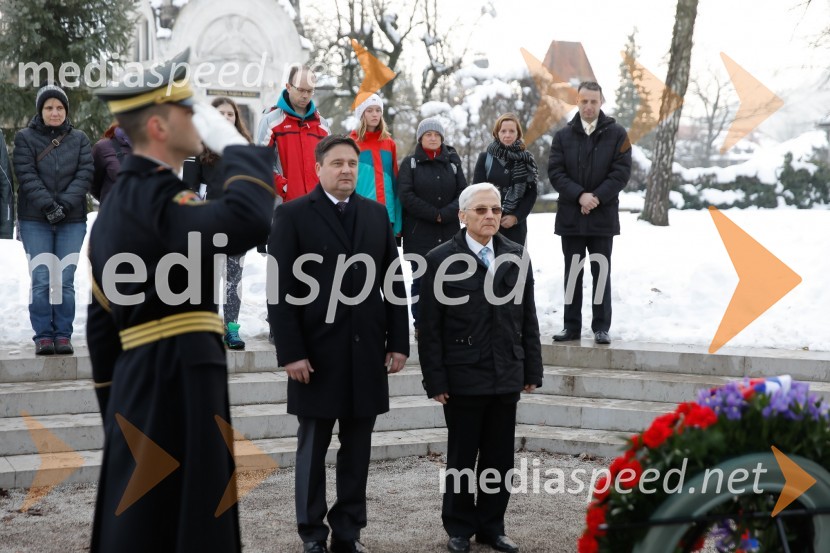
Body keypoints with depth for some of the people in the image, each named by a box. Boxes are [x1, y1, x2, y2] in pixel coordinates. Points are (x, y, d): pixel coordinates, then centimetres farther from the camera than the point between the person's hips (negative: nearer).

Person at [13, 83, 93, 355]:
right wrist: (48, 206, -17)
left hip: (72, 221, 1)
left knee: (65, 280, -3)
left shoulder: (79, 138, 9)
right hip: (35, 221, -1)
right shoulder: (25, 138, 4)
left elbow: (85, 173, 0)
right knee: (41, 279, -7)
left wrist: (64, 204, -12)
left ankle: (63, 335, 4)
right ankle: (43, 336, 0)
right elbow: (27, 176, -6)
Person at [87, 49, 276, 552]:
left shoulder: (116, 205, 16)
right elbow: (247, 224, -32)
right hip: (176, 386, -10)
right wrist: (234, 143, -16)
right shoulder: (153, 196, -14)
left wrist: (117, 412, 24)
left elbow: (102, 323, 20)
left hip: (141, 390, 10)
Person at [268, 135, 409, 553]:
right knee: (312, 448, 7)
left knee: (357, 450, 8)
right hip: (317, 353, -3)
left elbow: (394, 283, 11)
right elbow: (281, 288, -7)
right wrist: (291, 352, -13)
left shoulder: (377, 214, 10)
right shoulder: (293, 215, -3)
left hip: (367, 352, 4)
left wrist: (398, 342, 4)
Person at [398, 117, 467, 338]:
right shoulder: (410, 163, 4)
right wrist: (433, 214, -11)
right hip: (419, 234, -2)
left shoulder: (452, 162, 11)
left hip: (448, 233, 2)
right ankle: (420, 326, 6)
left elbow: (463, 193, 3)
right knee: (420, 279, 0)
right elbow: (406, 195, -8)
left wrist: (445, 214, -12)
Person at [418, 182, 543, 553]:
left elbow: (528, 318, 9)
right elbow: (430, 328, -6)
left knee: (500, 458, 9)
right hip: (463, 377, -3)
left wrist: (532, 370, 5)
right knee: (462, 457, 8)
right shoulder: (441, 260, -5)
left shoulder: (517, 257, 7)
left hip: (506, 376, 3)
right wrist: (435, 380, -10)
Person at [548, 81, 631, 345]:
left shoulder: (617, 134, 1)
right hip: (570, 216, 2)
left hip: (603, 216, -2)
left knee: (601, 273, 3)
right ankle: (572, 326, 14)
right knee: (572, 273, 8)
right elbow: (555, 172, -1)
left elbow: (621, 172, -5)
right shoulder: (563, 135, 7)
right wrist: (579, 196, -14)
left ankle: (601, 327, 8)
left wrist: (597, 197, -14)